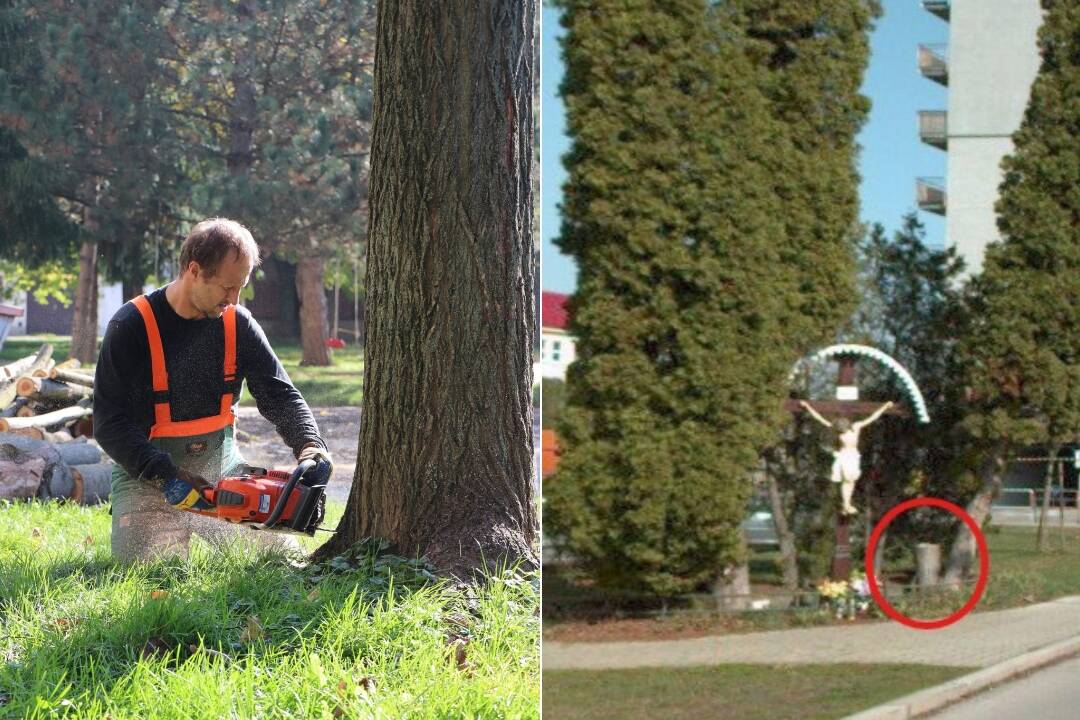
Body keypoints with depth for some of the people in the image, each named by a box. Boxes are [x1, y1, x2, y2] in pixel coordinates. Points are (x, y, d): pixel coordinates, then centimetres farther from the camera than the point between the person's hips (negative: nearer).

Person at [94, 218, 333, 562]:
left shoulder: (238, 324, -4)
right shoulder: (132, 326, -16)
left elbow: (280, 396, -5)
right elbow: (109, 423, -17)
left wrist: (311, 447, -25)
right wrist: (165, 476, -28)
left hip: (221, 466, 4)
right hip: (148, 474, -4)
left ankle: (196, 525, 26)